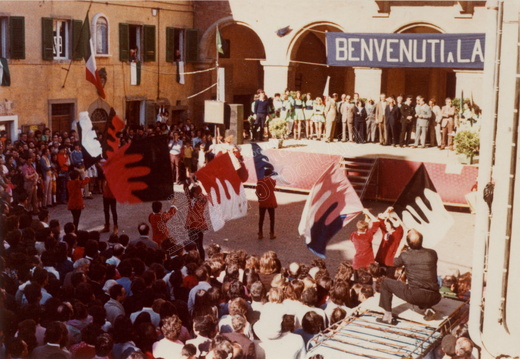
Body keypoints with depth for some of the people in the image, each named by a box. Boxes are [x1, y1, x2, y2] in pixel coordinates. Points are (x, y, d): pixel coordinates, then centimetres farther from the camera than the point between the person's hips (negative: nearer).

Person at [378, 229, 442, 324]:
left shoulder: (405, 256, -2)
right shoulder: (432, 253, 3)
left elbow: (395, 263, 20)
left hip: (413, 296, -3)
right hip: (433, 298, 3)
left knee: (385, 282, 16)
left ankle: (387, 316, 14)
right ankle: (427, 308, 11)